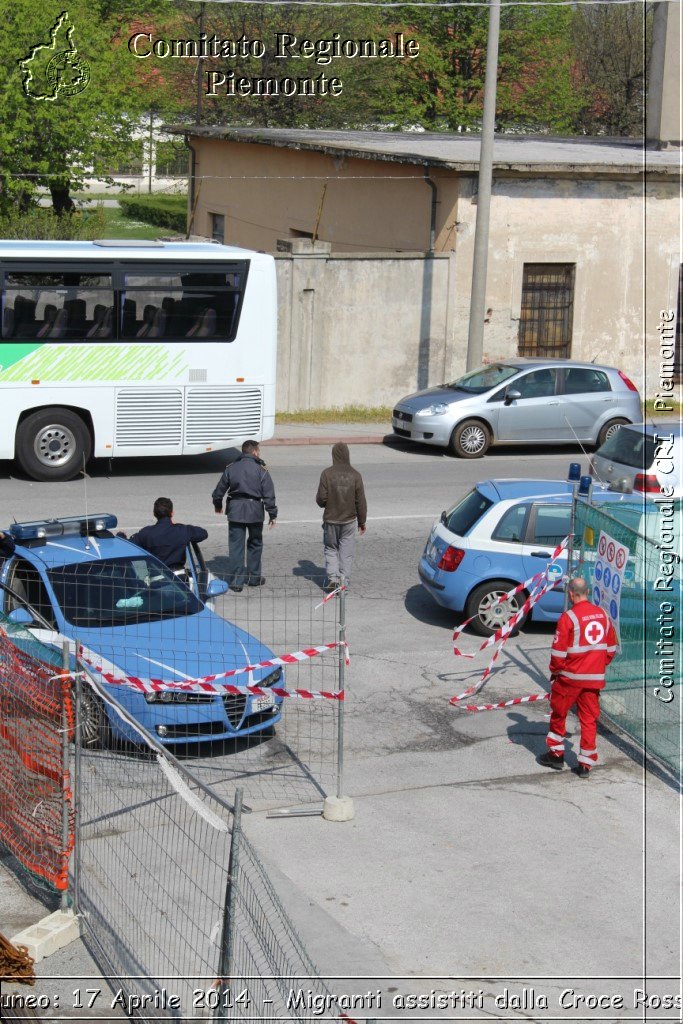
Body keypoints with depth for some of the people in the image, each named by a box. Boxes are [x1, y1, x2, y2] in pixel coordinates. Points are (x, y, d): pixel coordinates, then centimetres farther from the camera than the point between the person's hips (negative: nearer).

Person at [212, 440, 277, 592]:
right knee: (255, 544, 16)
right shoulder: (261, 470, -4)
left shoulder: (230, 468, 4)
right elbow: (269, 495, -6)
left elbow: (219, 489, 12)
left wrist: (217, 504, 30)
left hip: (235, 511, 1)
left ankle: (235, 581, 0)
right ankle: (254, 578, 23)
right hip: (255, 511, -1)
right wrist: (272, 515, 0)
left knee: (235, 546, 3)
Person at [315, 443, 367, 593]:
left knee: (330, 549, 14)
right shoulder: (355, 475, -6)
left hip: (331, 519, -1)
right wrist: (362, 521, 9)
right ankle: (344, 580, 7)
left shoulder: (327, 473, -11)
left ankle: (332, 578, 3)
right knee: (346, 552, 10)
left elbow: (321, 498, -10)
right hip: (349, 520, 1)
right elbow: (361, 501, -2)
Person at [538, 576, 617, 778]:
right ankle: (586, 765, 10)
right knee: (589, 719, 9)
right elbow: (611, 647, 11)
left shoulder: (569, 617, -15)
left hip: (570, 677, -5)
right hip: (595, 678, 5)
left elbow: (558, 650, -13)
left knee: (558, 714, 15)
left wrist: (555, 671, 4)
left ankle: (556, 754, 24)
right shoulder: (602, 614, 3)